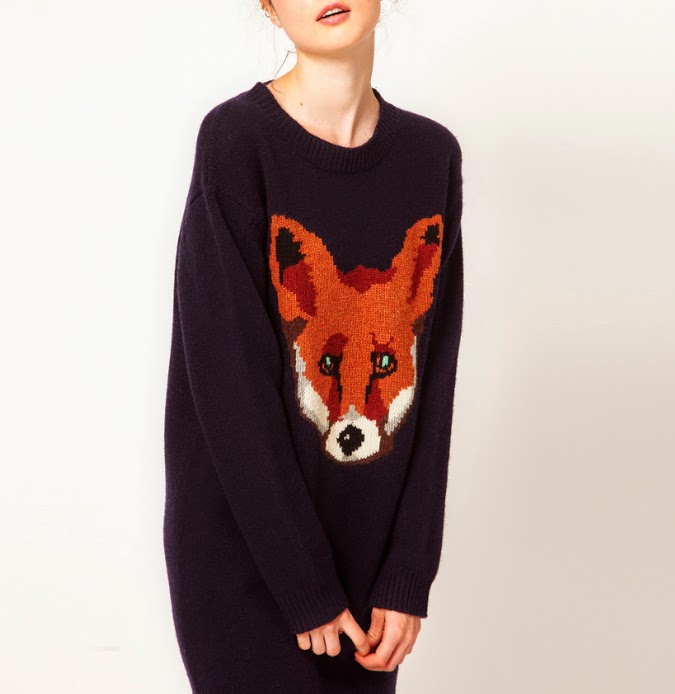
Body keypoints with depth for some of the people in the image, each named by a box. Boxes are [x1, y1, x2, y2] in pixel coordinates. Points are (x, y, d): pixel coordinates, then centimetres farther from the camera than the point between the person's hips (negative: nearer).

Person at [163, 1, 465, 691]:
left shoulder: (432, 155, 2)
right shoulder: (236, 141, -12)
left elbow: (433, 377, 1)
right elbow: (232, 382, -14)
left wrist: (408, 579, -3)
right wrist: (306, 589, -13)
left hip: (369, 543, 4)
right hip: (245, 540, -4)